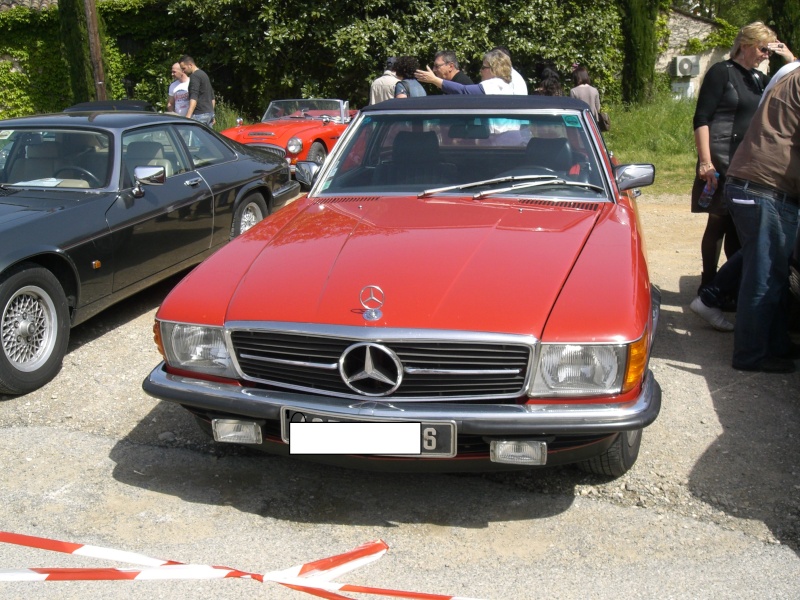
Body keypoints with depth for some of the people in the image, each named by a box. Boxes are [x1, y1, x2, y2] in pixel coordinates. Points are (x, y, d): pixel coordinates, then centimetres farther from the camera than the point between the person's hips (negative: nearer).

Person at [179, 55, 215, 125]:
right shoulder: (204, 74, 20)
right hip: (209, 113, 10)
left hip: (200, 114, -10)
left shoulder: (194, 76, -11)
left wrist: (188, 116, -32)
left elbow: (194, 98, -24)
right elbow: (212, 98, 24)